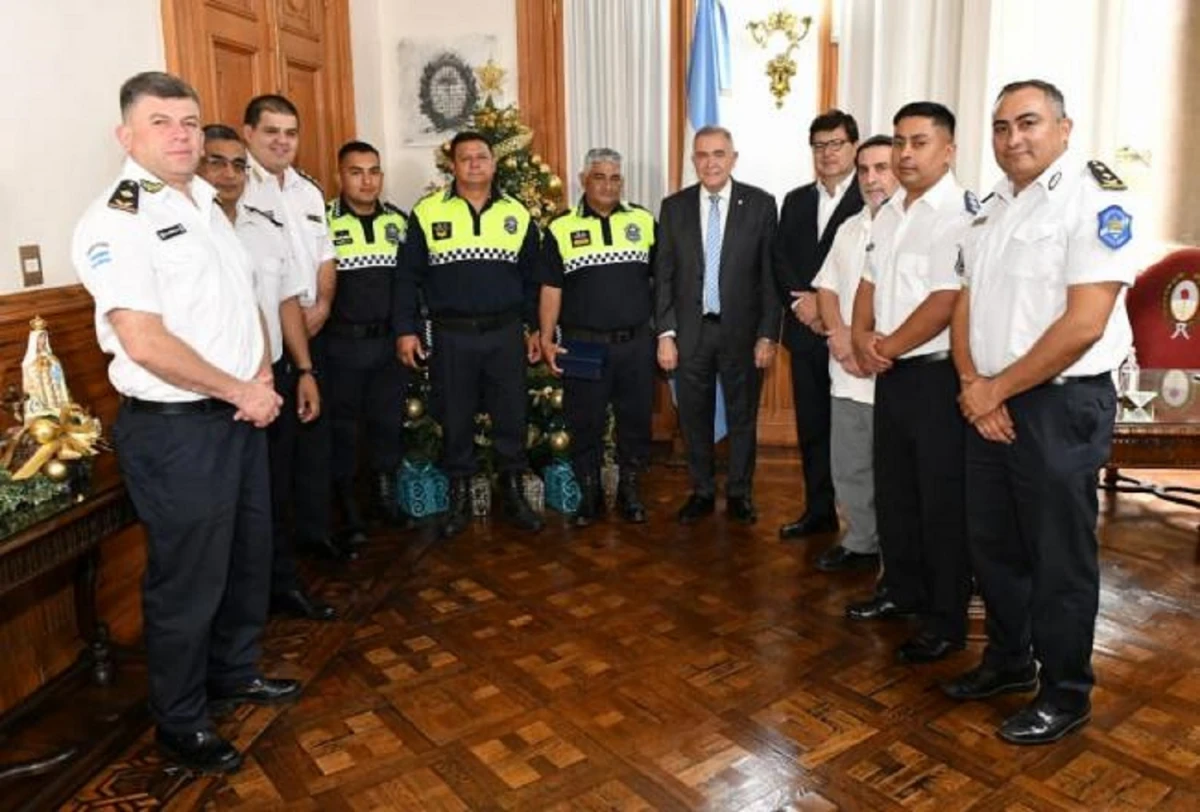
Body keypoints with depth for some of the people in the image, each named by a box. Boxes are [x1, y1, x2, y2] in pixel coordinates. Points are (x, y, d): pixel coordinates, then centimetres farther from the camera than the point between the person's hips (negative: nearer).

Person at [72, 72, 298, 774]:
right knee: (188, 579, 5)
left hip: (240, 416, 8)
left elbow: (246, 300, 17)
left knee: (249, 556, 20)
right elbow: (144, 343, -23)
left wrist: (263, 379, 1)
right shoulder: (117, 219, -15)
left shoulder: (207, 206, 11)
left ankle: (235, 671, 41)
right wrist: (241, 391, -15)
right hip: (175, 427, -8)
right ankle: (180, 724, 25)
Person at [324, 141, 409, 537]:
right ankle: (346, 504, 23)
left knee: (388, 420, 14)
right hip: (341, 344, -3)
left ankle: (386, 491, 32)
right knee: (343, 426, 8)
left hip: (390, 341, 4)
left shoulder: (399, 221, 5)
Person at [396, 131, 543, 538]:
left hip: (505, 333, 2)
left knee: (511, 415, 7)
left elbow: (531, 278, 11)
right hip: (451, 335, -1)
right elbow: (407, 276, 1)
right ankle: (459, 496, 23)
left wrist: (535, 328, 9)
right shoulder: (427, 213, 0)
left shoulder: (518, 214, 6)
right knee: (455, 418, 7)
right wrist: (406, 330, -4)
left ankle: (513, 492, 22)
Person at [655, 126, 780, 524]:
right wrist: (666, 333, -3)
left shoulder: (760, 204, -2)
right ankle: (701, 492, 26)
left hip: (742, 330, -1)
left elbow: (770, 274, -2)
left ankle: (739, 493, 26)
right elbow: (663, 276, 3)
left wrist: (768, 334, -7)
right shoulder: (674, 207, 3)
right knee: (694, 417, 10)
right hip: (690, 331, 1)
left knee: (742, 416, 10)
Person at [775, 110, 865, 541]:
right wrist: (801, 301, -7)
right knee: (810, 426, 11)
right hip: (805, 329, 6)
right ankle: (818, 510, 22)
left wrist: (827, 305, -14)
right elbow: (779, 260, 9)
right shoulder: (796, 200, 15)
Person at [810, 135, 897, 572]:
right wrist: (839, 335, -2)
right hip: (847, 373, 7)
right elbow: (826, 287, 16)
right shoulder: (849, 228, 15)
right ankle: (861, 543, 31)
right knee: (850, 469, 15)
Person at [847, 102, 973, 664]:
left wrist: (887, 348, -11)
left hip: (939, 373, -8)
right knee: (893, 490, 17)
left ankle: (947, 619, 16)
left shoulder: (961, 213, -15)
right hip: (891, 372, 8)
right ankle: (903, 590, 35)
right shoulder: (888, 214, 13)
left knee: (943, 502, 2)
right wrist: (862, 339, -4)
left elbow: (946, 301, -20)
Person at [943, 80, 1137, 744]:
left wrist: (996, 389, -13)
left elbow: (1084, 324, -19)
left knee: (1059, 558, 4)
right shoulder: (992, 207, 12)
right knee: (992, 542, 16)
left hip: (1061, 405, -7)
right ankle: (1008, 660, 36)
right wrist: (972, 384, -5)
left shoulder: (1095, 199, -11)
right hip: (987, 403, 7)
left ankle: (1065, 694, 23)